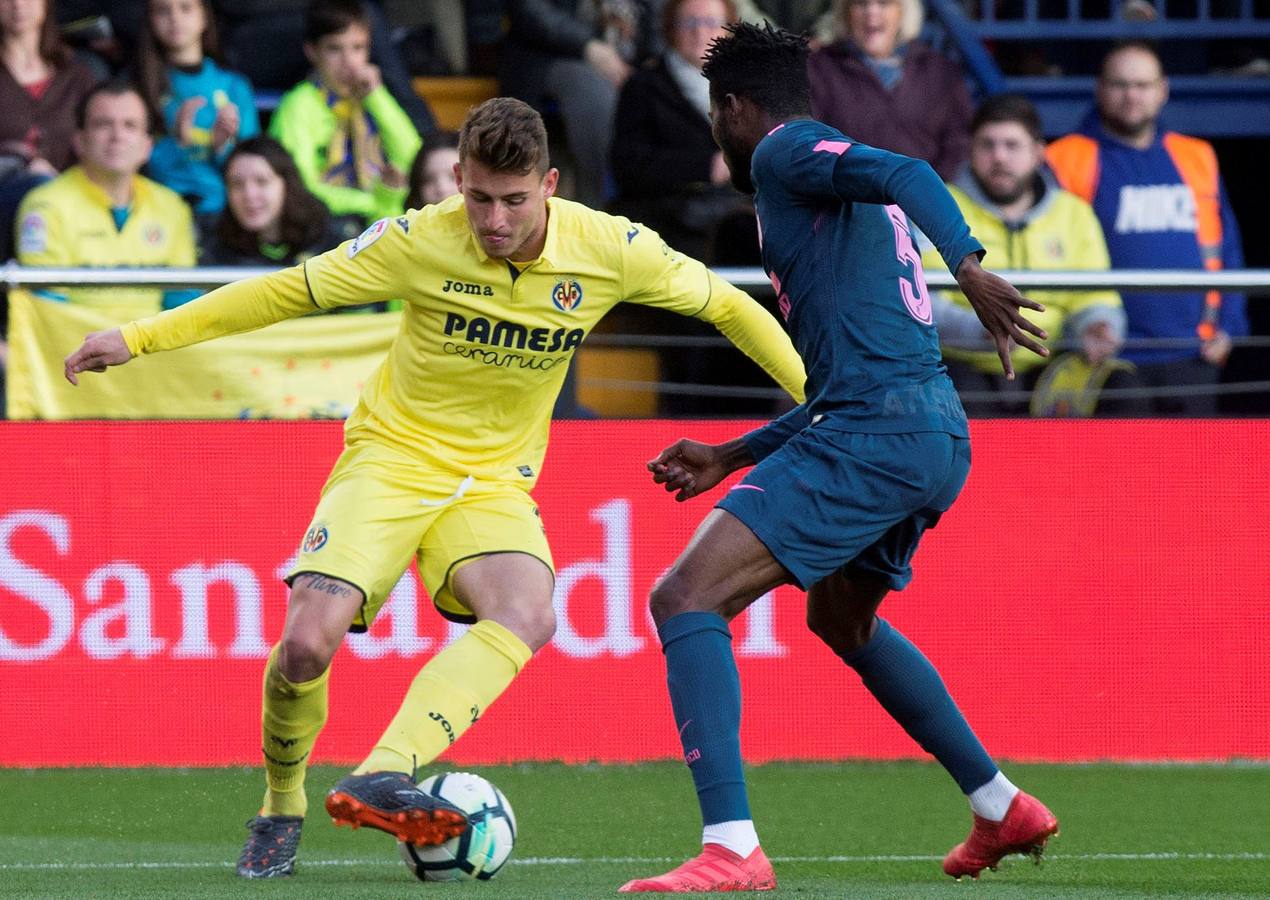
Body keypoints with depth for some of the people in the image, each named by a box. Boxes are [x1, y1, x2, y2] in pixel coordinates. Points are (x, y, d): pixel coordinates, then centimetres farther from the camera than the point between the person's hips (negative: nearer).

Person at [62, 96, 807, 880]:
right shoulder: (421, 242, -15)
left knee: (527, 616, -31)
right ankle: (281, 810, 6)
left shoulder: (611, 250, -11)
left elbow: (726, 305, 5)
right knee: (308, 641, -22)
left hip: (496, 483, 2)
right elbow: (287, 292, -5)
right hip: (391, 457, -2)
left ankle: (380, 780, -42)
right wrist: (139, 338, -6)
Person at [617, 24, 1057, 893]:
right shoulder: (839, 185, 29)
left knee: (686, 598, -14)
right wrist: (729, 457, 35)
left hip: (878, 433, -10)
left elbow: (907, 175, -20)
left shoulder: (785, 152, 1)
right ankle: (1003, 810, 39)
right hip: (940, 437, 10)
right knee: (841, 619, 34)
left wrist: (969, 267, -38)